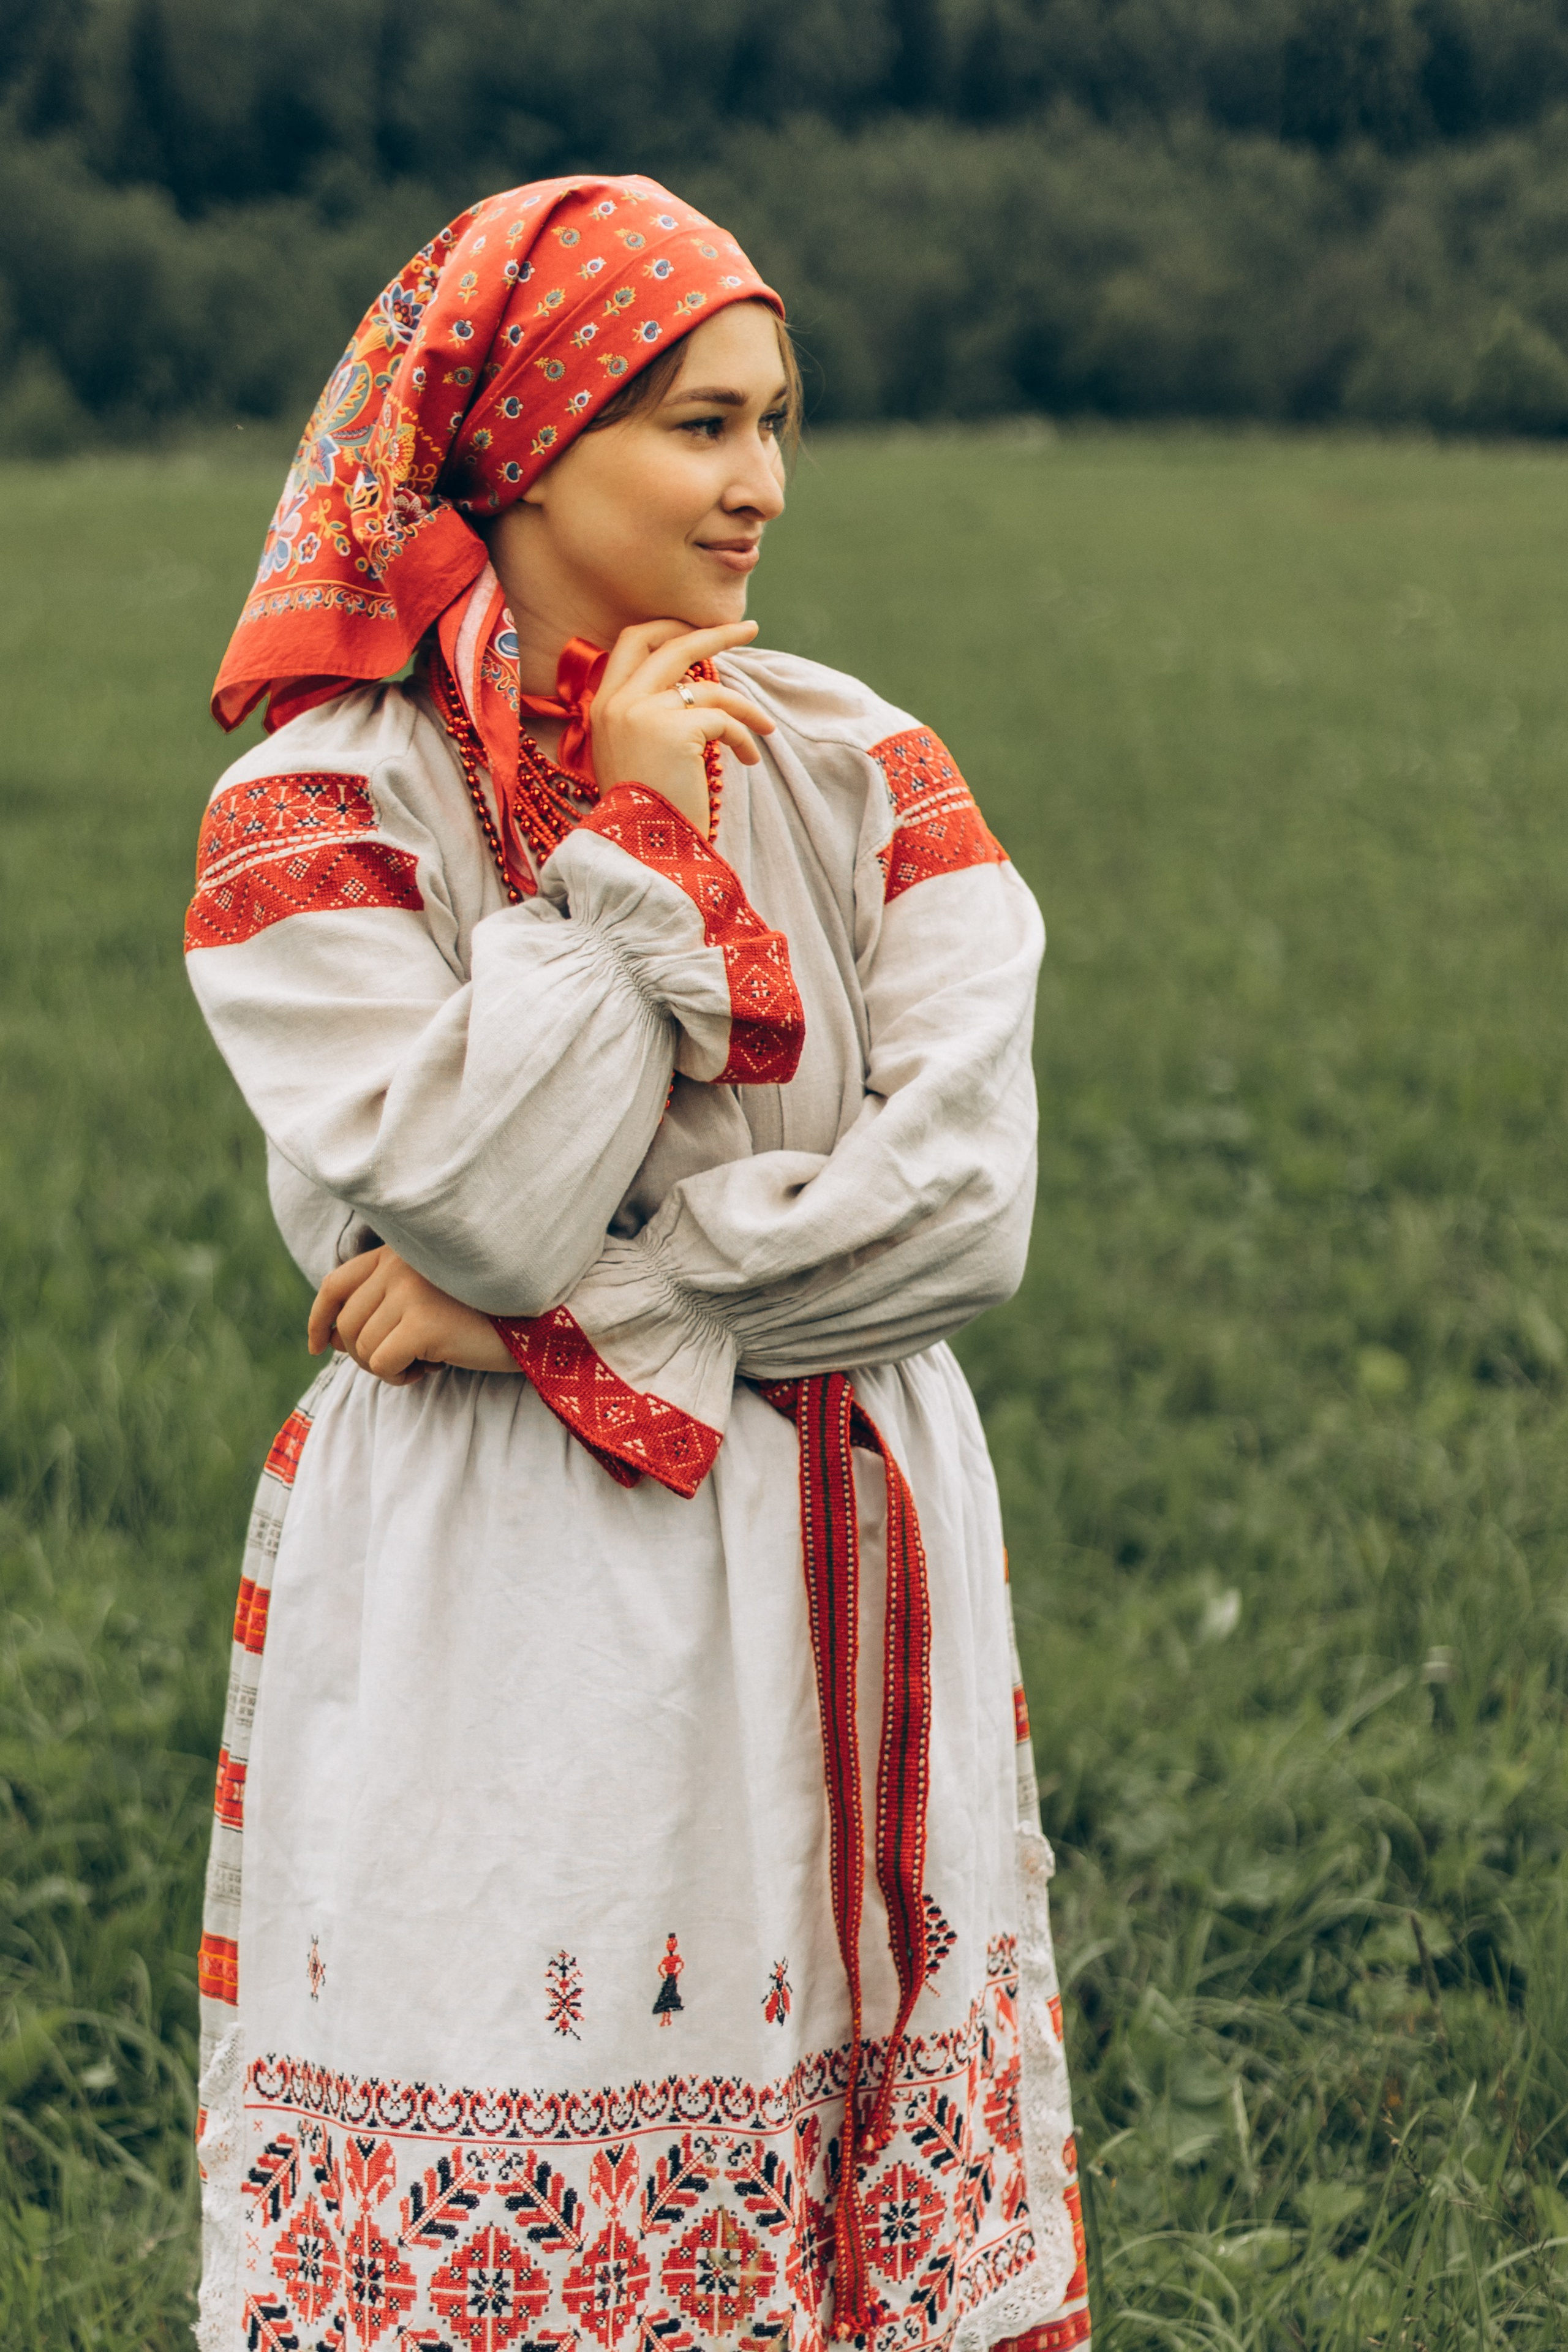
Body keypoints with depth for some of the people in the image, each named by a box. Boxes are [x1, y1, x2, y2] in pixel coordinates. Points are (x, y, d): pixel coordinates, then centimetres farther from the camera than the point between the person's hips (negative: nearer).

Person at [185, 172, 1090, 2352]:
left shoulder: (862, 767, 5)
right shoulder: (320, 811, -3)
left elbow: (964, 1195, -7)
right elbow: (480, 1198, -16)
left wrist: (559, 1314, -11)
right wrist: (632, 842, -11)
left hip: (845, 1596, 3)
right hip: (506, 1628, -3)